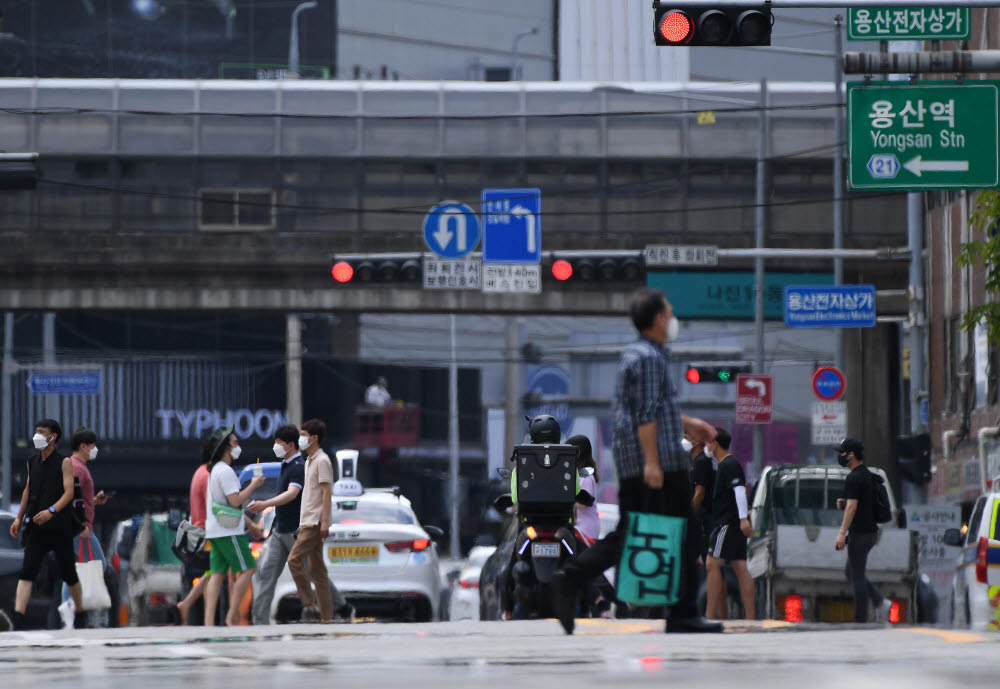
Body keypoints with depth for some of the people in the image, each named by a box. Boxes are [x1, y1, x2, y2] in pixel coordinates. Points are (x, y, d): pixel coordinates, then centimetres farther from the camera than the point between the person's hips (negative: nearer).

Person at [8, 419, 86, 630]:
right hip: (36, 527, 3)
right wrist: (19, 518, 16)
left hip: (60, 526, -3)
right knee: (27, 572, -13)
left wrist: (52, 511, -28)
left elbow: (69, 492, -13)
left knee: (68, 573, 8)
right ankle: (19, 616, -24)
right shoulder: (32, 462, 11)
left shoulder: (64, 462, -5)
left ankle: (80, 613, 29)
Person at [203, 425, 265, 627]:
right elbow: (235, 501, -20)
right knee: (247, 569, -4)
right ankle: (232, 615, -7)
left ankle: (209, 620, -4)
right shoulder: (225, 471, -13)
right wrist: (253, 485, -8)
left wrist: (249, 524, 27)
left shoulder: (215, 470, 20)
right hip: (228, 531, -10)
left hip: (215, 531, 10)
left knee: (217, 574, 4)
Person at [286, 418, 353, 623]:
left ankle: (310, 604, -15)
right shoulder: (309, 461, 19)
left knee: (294, 559, -16)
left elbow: (327, 493, -15)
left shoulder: (322, 461, -9)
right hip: (307, 522, 10)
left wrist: (324, 522, -21)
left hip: (315, 522, -10)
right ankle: (326, 615, 4)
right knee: (317, 570, 6)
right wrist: (302, 524, 23)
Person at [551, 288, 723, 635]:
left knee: (628, 534, 9)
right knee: (682, 539, -2)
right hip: (662, 461, -10)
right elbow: (646, 414, -19)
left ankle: (570, 578, -6)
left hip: (630, 464, 10)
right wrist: (651, 461, -22)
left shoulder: (631, 354, 19)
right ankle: (683, 614, 0)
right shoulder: (650, 358, -12)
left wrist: (687, 423, 34)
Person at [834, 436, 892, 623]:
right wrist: (844, 503, 12)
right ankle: (881, 602, 7)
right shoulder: (867, 474, 15)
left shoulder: (854, 478, -16)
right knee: (851, 572, 18)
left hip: (860, 534, -10)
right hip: (870, 531, 10)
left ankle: (860, 619, -2)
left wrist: (842, 533, -23)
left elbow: (852, 506, -22)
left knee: (857, 577, -4)